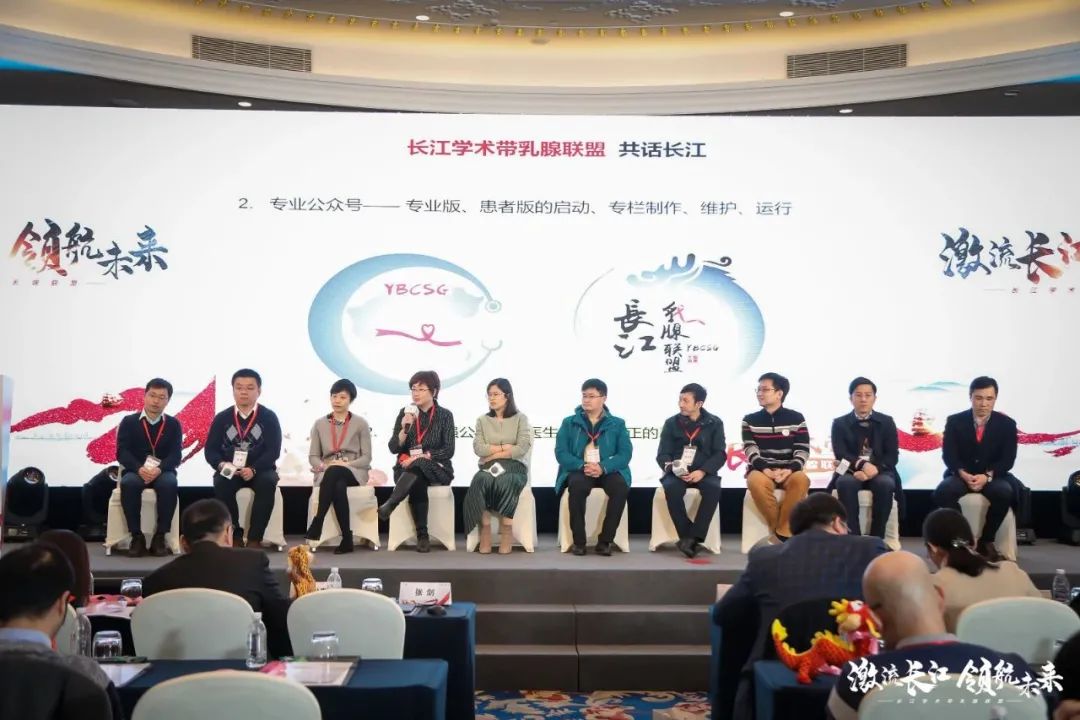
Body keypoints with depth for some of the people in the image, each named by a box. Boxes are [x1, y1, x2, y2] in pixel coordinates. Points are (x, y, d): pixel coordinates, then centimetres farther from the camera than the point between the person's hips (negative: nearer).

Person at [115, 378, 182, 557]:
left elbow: (175, 455, -3)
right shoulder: (129, 422, 6)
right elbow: (122, 452, -5)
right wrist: (140, 469, -24)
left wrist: (159, 469, -24)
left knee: (169, 484, -35)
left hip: (162, 472, 0)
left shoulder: (173, 424, 7)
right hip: (136, 471, 0)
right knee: (128, 483, -36)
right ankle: (137, 536, -24)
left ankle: (159, 537, -25)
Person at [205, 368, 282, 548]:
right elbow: (211, 449, 2)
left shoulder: (269, 417, -1)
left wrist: (253, 469, -24)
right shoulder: (222, 418, 6)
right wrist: (221, 465, -20)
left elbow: (273, 451, -9)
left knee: (268, 482, -34)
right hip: (230, 470, 1)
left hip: (259, 470, -1)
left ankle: (254, 538, -25)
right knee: (221, 484, -32)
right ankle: (235, 535, -18)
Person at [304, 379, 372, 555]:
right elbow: (313, 456, 11)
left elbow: (366, 457, 0)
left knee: (334, 473, -39)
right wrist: (322, 466, -12)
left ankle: (317, 522, -36)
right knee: (338, 487, -38)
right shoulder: (319, 424, 13)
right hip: (327, 474, 2)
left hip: (354, 473, -2)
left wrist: (347, 464, -17)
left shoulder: (360, 423, 5)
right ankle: (347, 539, -35)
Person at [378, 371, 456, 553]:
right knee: (417, 483, -36)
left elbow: (448, 451, -6)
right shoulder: (405, 412, 8)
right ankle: (422, 536, -37)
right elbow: (393, 448, 2)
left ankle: (390, 504, -48)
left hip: (436, 468, -2)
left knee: (418, 468, -38)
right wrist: (405, 428, -15)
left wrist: (421, 456, -18)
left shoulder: (445, 415, 2)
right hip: (407, 468, 2)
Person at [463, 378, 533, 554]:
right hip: (489, 467, 2)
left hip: (514, 466, -2)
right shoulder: (482, 420, 14)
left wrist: (494, 453, -7)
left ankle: (506, 529, -28)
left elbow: (523, 448, -7)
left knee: (505, 482, -38)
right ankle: (485, 528, -30)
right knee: (481, 481, -35)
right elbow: (478, 448, 0)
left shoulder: (520, 418, 6)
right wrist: (505, 447, -5)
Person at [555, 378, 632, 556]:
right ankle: (578, 541, -24)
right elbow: (561, 452, 0)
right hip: (579, 470, 0)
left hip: (608, 471, 1)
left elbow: (625, 454, -2)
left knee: (621, 487, -32)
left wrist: (603, 467, -21)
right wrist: (583, 466, -19)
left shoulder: (617, 424, 10)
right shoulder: (569, 423, 11)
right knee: (577, 485, -36)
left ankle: (605, 540, -20)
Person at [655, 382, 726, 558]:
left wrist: (702, 471, -18)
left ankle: (692, 538, -31)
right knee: (671, 488, -34)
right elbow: (662, 454, 4)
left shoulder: (714, 423, 5)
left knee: (713, 488, -34)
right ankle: (688, 537, -25)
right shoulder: (671, 423, 7)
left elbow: (720, 454, -1)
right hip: (677, 472, 0)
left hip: (703, 472, 0)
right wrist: (674, 468, -18)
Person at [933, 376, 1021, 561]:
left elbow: (1007, 459, -5)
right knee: (943, 492, -32)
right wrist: (963, 474, -25)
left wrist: (987, 476, -23)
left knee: (1005, 492, -34)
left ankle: (986, 541, -14)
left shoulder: (1007, 424, 0)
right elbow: (948, 455, -5)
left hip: (993, 476, 0)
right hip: (961, 475, 0)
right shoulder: (954, 421, 0)